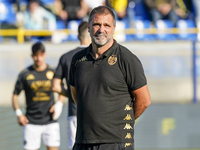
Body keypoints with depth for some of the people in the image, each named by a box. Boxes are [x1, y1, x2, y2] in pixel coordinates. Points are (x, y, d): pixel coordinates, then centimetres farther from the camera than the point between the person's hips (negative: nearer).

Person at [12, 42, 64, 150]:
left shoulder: (53, 72, 3)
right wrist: (19, 114, -5)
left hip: (50, 121, 1)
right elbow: (15, 95, 7)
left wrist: (59, 103, -1)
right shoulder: (25, 74, -1)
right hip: (31, 123, -1)